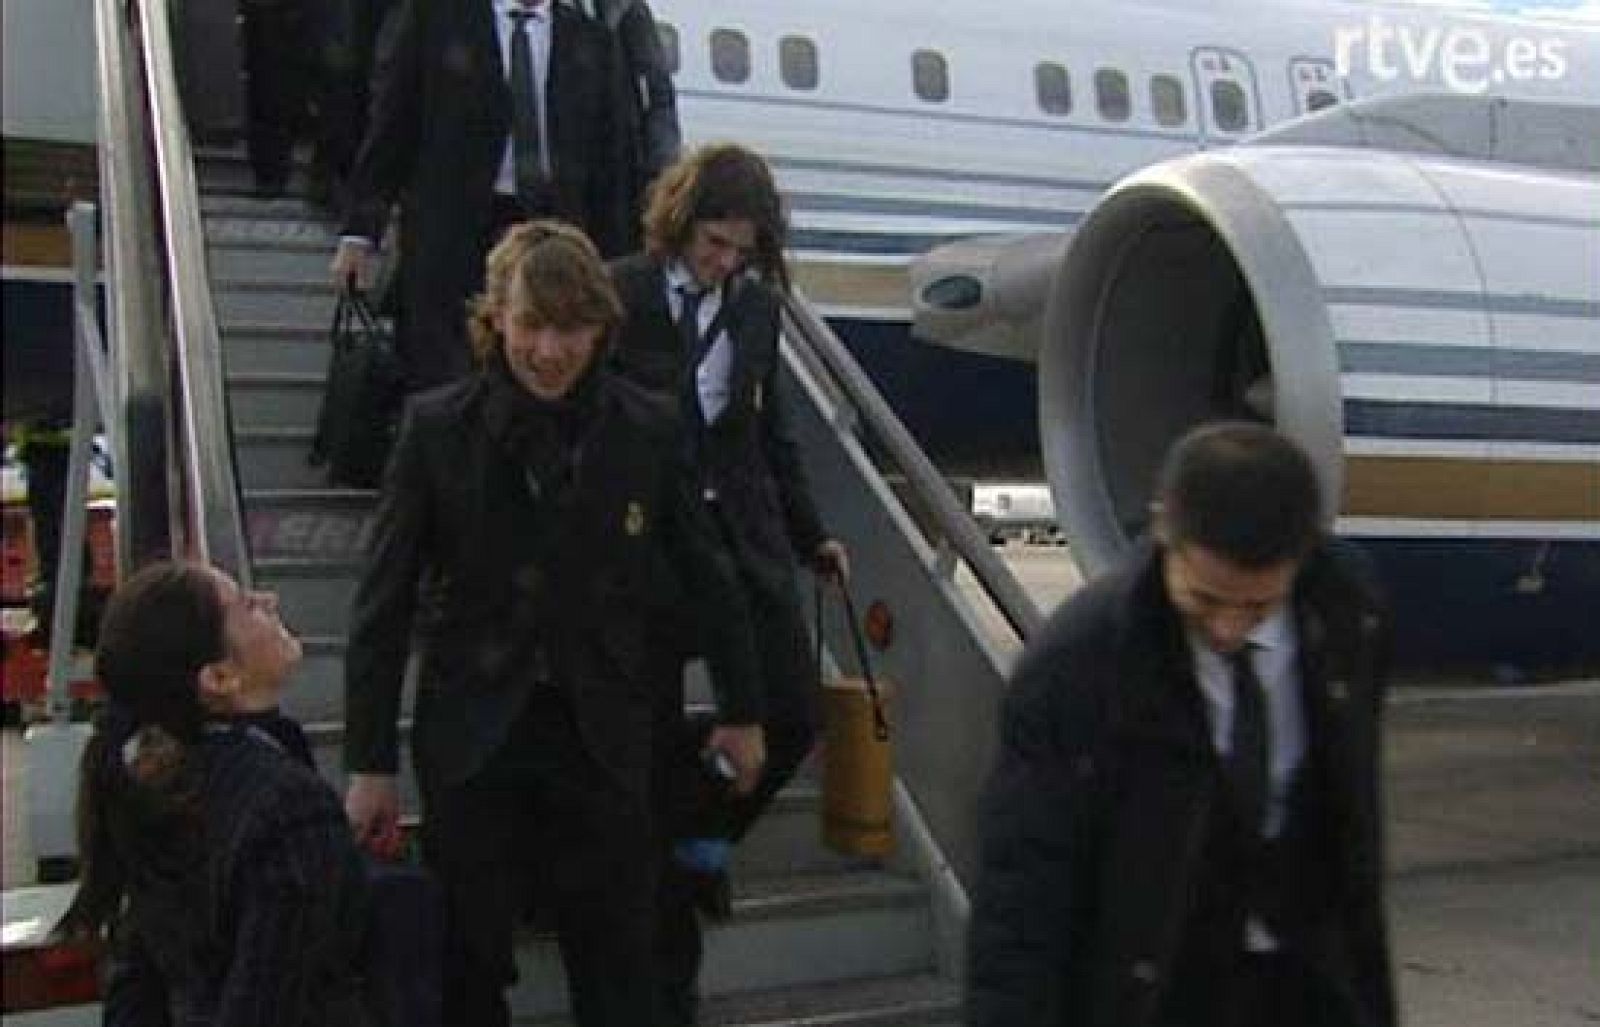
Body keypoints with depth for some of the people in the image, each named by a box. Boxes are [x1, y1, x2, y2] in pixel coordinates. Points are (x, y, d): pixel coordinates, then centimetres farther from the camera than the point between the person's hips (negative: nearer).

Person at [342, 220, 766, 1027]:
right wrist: (369, 762, -6)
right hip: (470, 741, 0)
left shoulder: (644, 430, -4)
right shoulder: (436, 429, -8)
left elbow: (703, 575, 6)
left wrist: (741, 708, 12)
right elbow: (383, 605, -5)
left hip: (602, 739, 1)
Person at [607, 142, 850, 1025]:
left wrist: (812, 535, 14)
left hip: (744, 537, 5)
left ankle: (701, 838, 27)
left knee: (794, 715, -3)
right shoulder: (620, 296, -8)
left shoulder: (756, 303, 7)